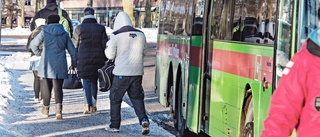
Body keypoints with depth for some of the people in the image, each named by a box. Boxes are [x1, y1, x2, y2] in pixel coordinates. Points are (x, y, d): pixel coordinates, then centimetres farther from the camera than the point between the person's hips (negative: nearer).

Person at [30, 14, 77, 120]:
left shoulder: (44, 32, -1)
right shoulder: (65, 34, 6)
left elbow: (33, 44, -2)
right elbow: (72, 51, 8)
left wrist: (38, 53, 15)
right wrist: (74, 64, 20)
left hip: (47, 64, -1)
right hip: (60, 65, 1)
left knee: (46, 87, 13)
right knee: (58, 87, 1)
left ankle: (46, 109, 27)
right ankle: (58, 109, -19)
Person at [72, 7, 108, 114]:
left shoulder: (79, 28, -1)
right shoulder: (101, 28, 3)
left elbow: (74, 46, 3)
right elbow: (105, 45, 3)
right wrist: (105, 60, 9)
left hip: (83, 60, -2)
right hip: (98, 59, 2)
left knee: (86, 81, -1)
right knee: (94, 82, 14)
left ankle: (87, 104, -19)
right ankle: (93, 105, 18)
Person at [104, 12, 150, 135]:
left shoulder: (116, 36, -10)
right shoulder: (141, 35, 5)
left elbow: (110, 55, -6)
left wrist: (108, 46, 12)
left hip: (121, 73, -4)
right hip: (137, 73, 4)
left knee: (115, 98, 11)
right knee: (137, 97, 14)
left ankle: (114, 125, 17)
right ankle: (143, 119, -8)